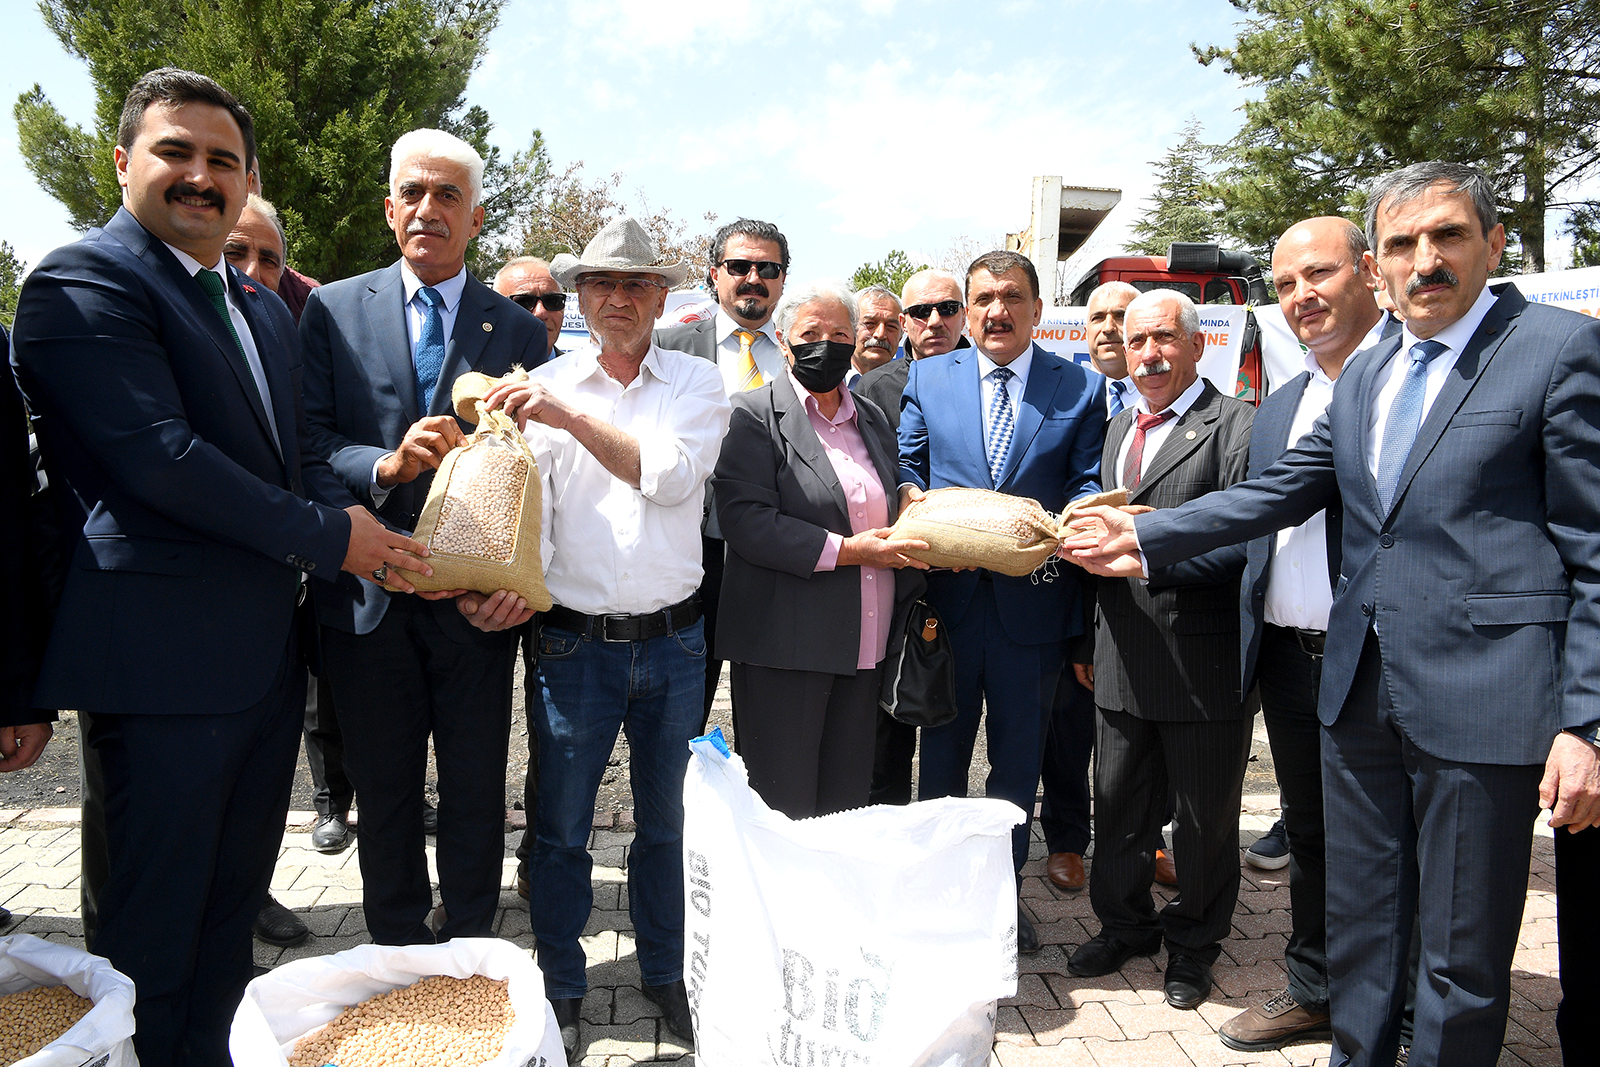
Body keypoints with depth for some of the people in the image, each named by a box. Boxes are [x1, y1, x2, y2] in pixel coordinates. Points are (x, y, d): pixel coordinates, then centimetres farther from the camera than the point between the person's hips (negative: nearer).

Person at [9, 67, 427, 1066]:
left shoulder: (267, 309, 17)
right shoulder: (85, 280, -10)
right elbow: (159, 455, -20)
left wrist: (356, 515, -4)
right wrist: (327, 536, -15)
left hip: (270, 650, 8)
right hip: (166, 655, -8)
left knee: (234, 904, 20)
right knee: (156, 924, 7)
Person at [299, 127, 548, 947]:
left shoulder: (518, 330, 4)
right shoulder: (333, 308, 5)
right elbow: (306, 438, -2)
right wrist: (386, 465, -21)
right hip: (368, 595, 1)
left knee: (476, 794, 11)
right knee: (384, 794, 14)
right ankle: (396, 960, 33)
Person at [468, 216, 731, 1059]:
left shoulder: (697, 382, 3)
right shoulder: (543, 387, 1)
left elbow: (672, 475, -15)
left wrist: (571, 416, -23)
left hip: (674, 639, 1)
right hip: (575, 640, -1)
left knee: (667, 820, 15)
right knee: (560, 827, 9)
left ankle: (666, 973, 36)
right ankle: (561, 988, 31)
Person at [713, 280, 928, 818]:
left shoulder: (874, 419, 16)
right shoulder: (754, 415, -5)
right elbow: (746, 522, -16)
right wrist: (846, 551, -19)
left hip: (866, 647, 6)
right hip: (785, 647, -6)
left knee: (848, 804, 15)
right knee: (783, 811, 3)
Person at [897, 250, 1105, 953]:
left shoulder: (1081, 388, 4)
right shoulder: (927, 377, 7)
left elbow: (1090, 483, 1)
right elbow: (904, 464, 7)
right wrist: (914, 501, -15)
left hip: (1033, 599, 0)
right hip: (947, 596, 1)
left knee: (1018, 757, 13)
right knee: (942, 752, 13)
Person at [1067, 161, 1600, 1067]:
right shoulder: (1366, 376, 14)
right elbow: (1278, 493, 12)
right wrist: (1145, 539, 5)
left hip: (1482, 702, -6)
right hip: (1359, 688, 6)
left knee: (1464, 956, 8)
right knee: (1357, 927, 19)